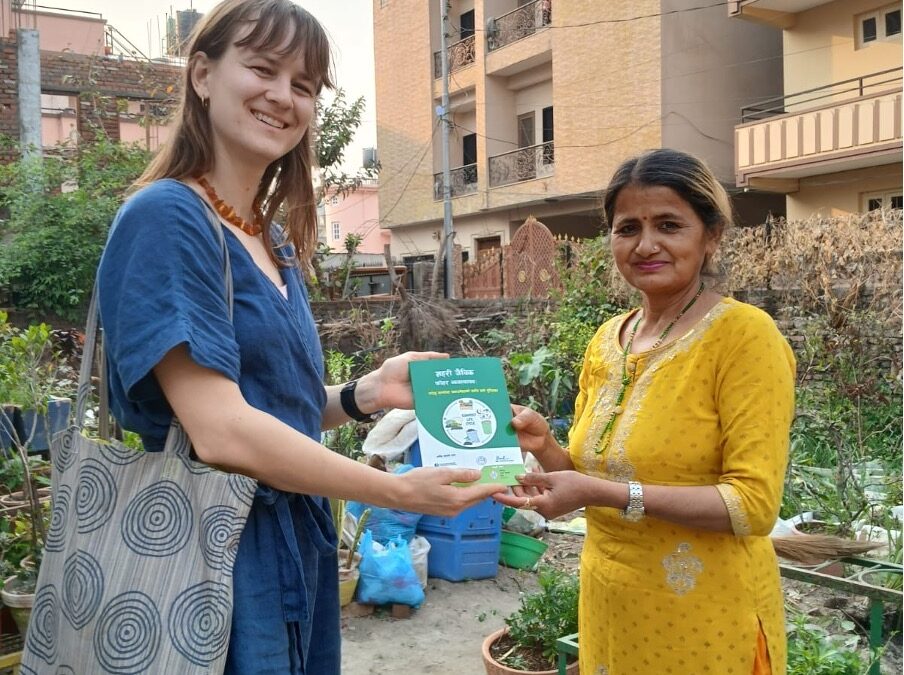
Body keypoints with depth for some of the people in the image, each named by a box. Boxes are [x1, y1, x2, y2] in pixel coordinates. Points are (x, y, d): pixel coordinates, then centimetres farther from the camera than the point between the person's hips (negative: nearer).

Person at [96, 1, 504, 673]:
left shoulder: (276, 241, 8)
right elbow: (220, 431, -24)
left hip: (294, 551, 8)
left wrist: (362, 394, -6)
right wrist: (399, 491, -17)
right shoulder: (166, 216, -16)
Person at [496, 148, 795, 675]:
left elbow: (755, 505, -20)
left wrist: (603, 493, -27)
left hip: (705, 622, -6)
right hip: (610, 608, 6)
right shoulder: (606, 340, 3)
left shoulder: (744, 334, -16)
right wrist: (545, 448, -10)